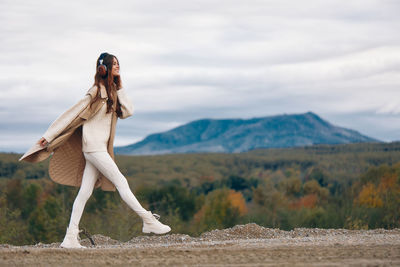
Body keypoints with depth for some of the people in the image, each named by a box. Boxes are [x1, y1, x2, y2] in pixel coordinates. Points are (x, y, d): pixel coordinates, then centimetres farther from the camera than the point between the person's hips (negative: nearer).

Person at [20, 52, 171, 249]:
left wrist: (119, 88, 3)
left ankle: (70, 238, 3)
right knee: (120, 182, -7)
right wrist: (49, 136, -8)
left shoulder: (111, 92, 16)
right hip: (93, 146, -9)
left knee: (85, 191, 4)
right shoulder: (97, 91, -9)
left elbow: (128, 111, 6)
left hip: (101, 147, 9)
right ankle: (148, 221, -4)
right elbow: (74, 113, -9)